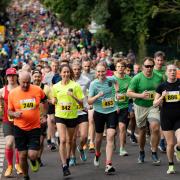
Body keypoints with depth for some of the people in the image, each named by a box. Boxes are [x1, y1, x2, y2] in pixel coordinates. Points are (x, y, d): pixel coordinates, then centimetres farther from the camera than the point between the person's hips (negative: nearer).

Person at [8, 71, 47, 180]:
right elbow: (9, 111, 4)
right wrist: (15, 114, -18)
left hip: (35, 127, -1)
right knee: (22, 155, 4)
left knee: (32, 155, -11)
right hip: (20, 128, 1)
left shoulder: (38, 90, -5)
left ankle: (33, 161, 28)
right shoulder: (13, 93, -5)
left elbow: (44, 101, 15)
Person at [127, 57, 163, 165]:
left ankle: (154, 153, -6)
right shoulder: (137, 78, -8)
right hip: (140, 107, -1)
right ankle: (142, 152, 31)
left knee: (155, 128, -18)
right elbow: (129, 93, -7)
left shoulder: (158, 78, 0)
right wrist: (141, 95, -20)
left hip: (153, 106, 1)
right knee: (142, 131, 10)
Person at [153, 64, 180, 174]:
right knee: (170, 143, 3)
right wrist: (162, 97, -14)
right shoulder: (162, 86, 1)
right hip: (166, 118, 1)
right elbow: (155, 103, 3)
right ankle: (171, 165, 23)